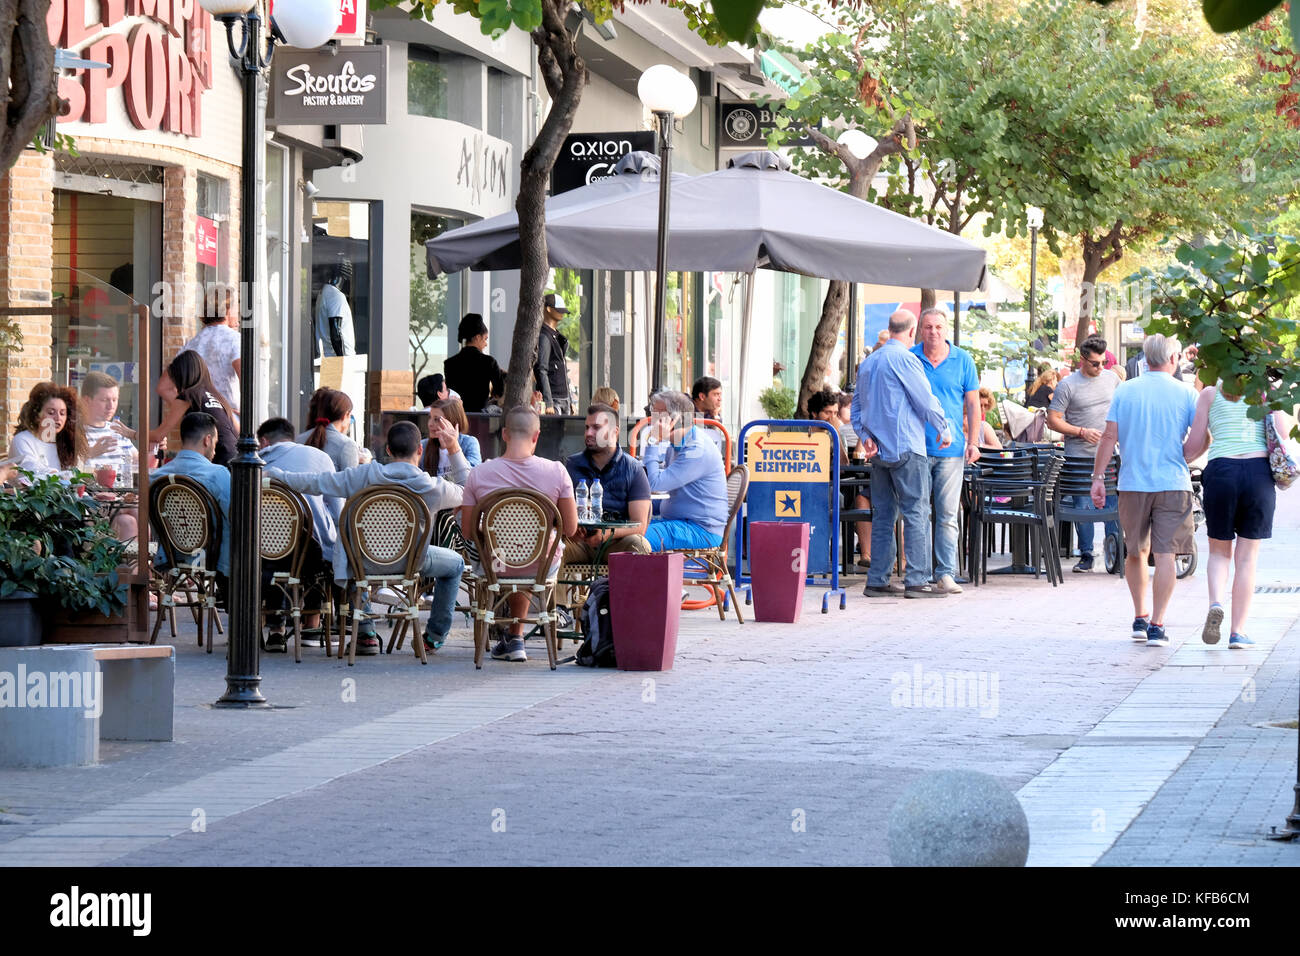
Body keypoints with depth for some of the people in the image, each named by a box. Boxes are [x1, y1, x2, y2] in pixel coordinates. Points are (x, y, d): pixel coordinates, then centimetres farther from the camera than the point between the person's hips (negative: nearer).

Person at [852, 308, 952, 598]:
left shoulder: (868, 362, 16)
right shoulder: (905, 359, -10)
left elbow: (857, 403, 17)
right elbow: (926, 400, -8)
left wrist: (865, 434, 5)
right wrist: (944, 430, 6)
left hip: (879, 451, 8)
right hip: (906, 448, -8)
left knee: (883, 515, 9)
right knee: (917, 513, -5)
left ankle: (877, 580, 8)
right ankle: (917, 580, -9)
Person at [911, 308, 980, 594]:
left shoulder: (962, 360, 6)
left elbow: (973, 404, 10)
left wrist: (973, 441, 1)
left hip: (951, 449, 0)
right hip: (916, 448, 0)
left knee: (948, 514, -4)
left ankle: (946, 573, -3)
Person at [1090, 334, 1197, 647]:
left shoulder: (1124, 391, 2)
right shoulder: (1184, 393, -2)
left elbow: (1109, 437, -1)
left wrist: (1098, 477, 2)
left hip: (1133, 484, 2)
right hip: (1173, 484, -2)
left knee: (1136, 552, 17)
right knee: (1165, 554, -2)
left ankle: (1140, 618, 23)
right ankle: (1157, 626, -7)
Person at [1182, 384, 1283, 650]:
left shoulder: (1210, 393, 7)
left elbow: (1194, 445, 6)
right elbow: (1282, 432, 1)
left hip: (1221, 471, 0)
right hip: (1258, 471, 0)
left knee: (1219, 552, 17)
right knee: (1246, 557, 7)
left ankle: (1215, 603, -11)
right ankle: (1238, 631, 4)